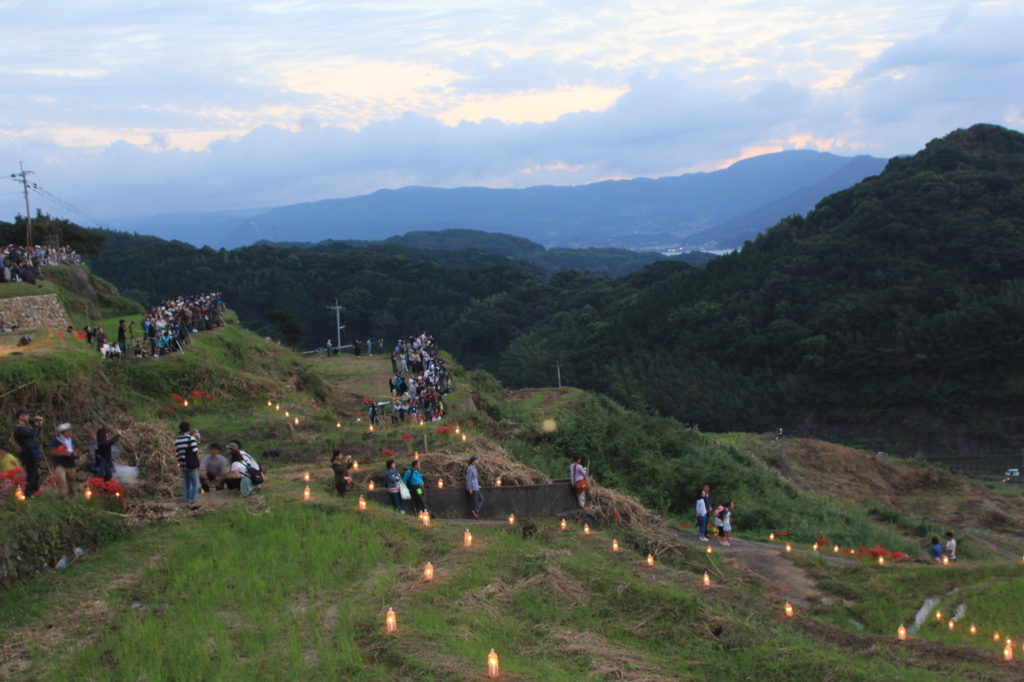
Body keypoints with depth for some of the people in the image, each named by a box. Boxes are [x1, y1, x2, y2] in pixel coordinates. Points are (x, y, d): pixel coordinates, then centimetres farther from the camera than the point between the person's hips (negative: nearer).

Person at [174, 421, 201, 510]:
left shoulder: (177, 440, 5)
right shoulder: (191, 438, -11)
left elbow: (176, 454, 5)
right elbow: (195, 451, -15)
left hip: (182, 465, 6)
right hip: (191, 464, -6)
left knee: (186, 485, 15)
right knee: (195, 484, 0)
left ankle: (187, 501, 17)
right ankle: (192, 502, -7)